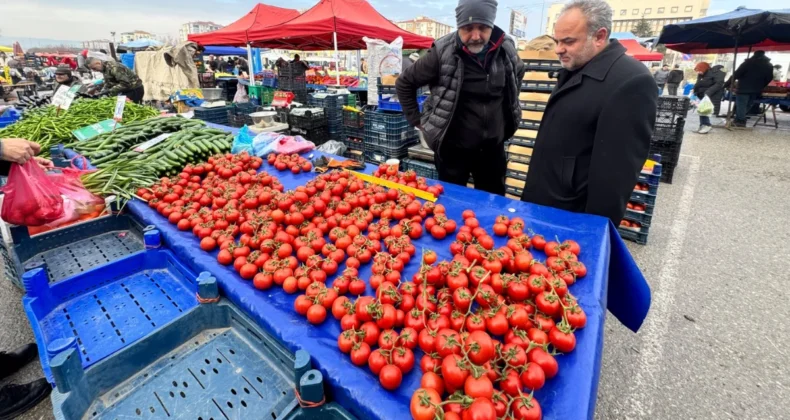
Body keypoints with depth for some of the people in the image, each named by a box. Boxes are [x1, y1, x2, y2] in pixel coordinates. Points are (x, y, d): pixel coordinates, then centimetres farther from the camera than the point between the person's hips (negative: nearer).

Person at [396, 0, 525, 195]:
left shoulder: (507, 48, -4)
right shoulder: (442, 53, -15)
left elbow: (518, 74, 19)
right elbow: (404, 83, -4)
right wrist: (416, 120, -3)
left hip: (493, 146, 4)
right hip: (453, 148, -3)